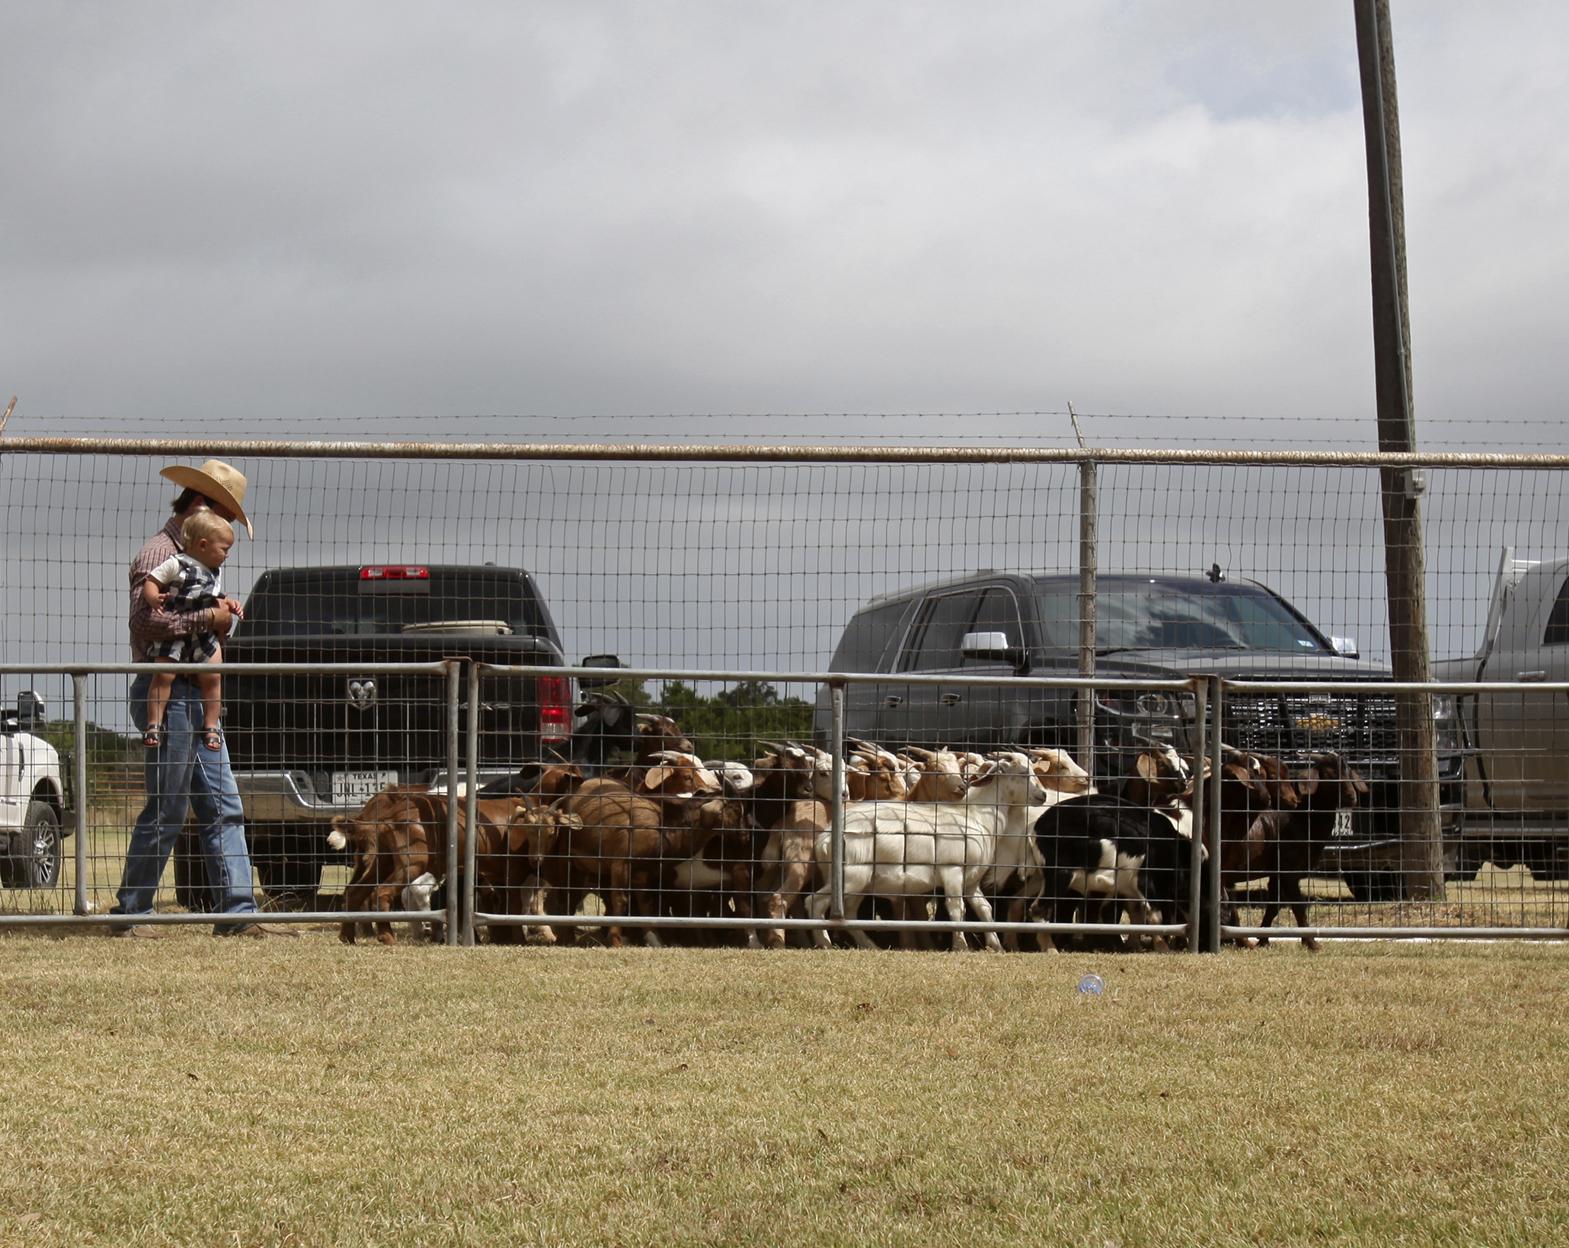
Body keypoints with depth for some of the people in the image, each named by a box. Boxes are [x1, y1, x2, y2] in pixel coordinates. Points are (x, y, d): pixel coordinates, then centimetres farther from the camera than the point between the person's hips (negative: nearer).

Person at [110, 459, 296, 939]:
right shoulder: (158, 554, -10)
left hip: (197, 698, 10)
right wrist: (208, 619, -18)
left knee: (224, 808, 4)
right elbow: (147, 619, -24)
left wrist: (223, 614, 4)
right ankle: (129, 913, 2)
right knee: (166, 812, -6)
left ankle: (237, 910, 2)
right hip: (166, 694, -10)